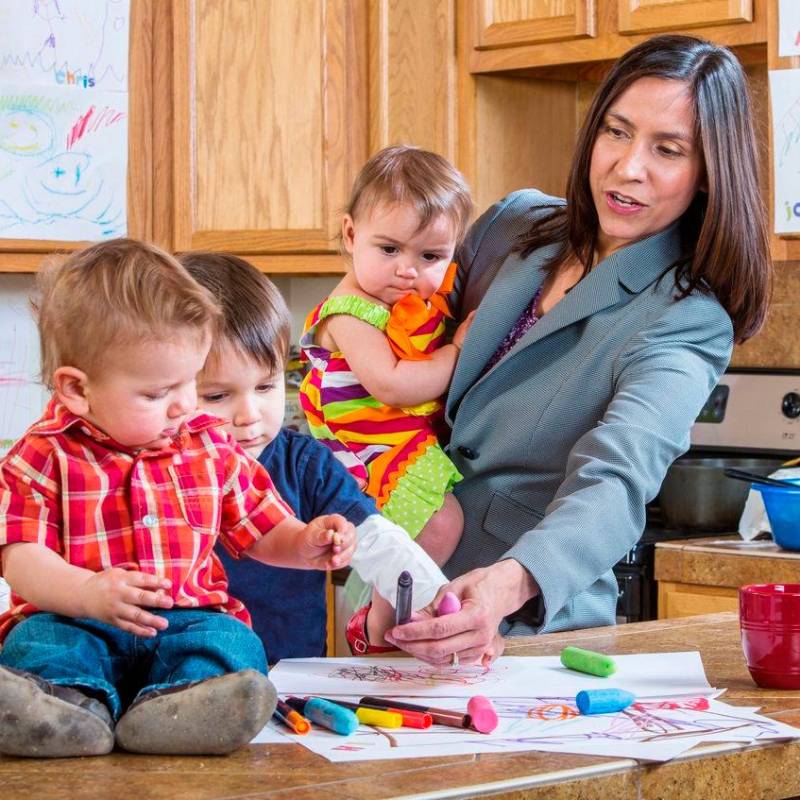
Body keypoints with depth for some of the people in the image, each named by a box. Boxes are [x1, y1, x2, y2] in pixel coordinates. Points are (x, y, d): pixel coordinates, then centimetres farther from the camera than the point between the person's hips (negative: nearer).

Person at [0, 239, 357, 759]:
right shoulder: (43, 460, 1)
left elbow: (259, 531, 26)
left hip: (190, 619, 2)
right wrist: (91, 592, -28)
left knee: (230, 640, -30)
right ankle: (72, 701, -61)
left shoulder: (210, 447, 15)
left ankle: (167, 709, -57)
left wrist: (306, 544, 3)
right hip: (79, 621, -2)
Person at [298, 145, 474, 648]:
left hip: (428, 446, 9)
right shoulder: (351, 315, -15)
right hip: (376, 454, -9)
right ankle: (379, 624, -11)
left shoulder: (427, 301, 11)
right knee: (441, 521, -26)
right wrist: (458, 354, -14)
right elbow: (391, 385, -26)